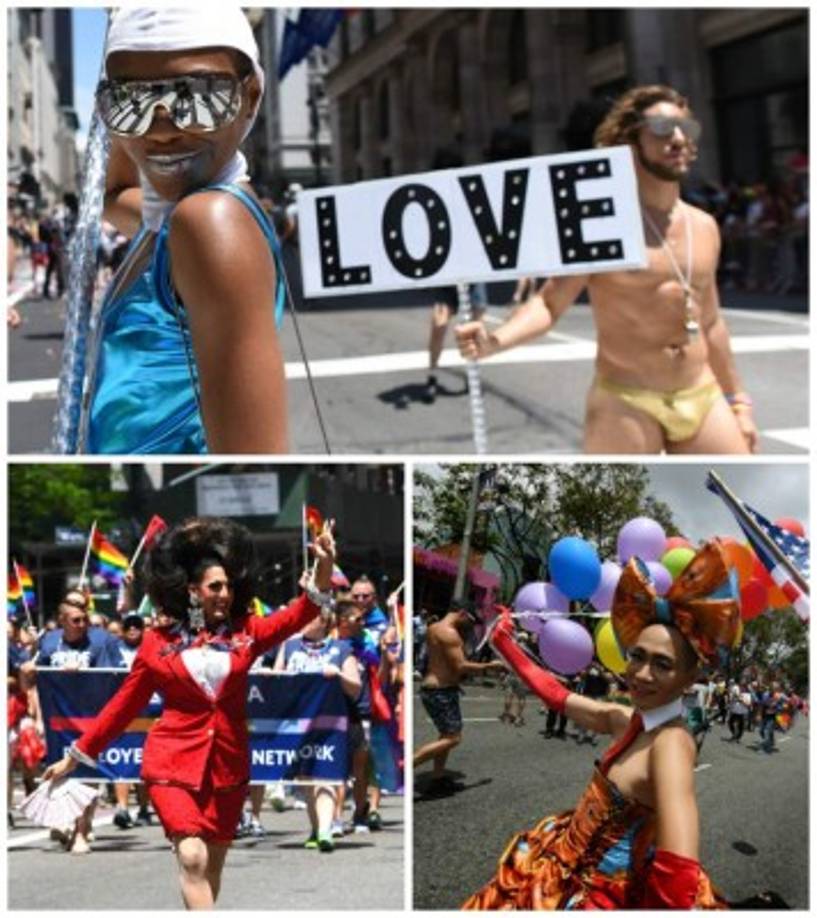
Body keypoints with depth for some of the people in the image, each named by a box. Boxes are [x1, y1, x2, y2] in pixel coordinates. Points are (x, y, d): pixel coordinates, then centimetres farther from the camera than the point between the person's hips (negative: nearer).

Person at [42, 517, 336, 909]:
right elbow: (124, 704, 8)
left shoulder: (245, 633, 4)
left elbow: (297, 616, -12)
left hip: (228, 765, 3)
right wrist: (77, 755, 11)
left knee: (211, 866, 10)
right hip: (173, 762, -3)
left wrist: (323, 570, -30)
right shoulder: (158, 641, 0)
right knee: (192, 858, -17)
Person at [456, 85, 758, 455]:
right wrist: (497, 339, -31)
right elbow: (550, 302, -12)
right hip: (626, 403, -6)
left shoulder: (704, 227, 10)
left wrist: (737, 400, 21)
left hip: (703, 400, 6)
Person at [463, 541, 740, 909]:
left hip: (605, 896, -8)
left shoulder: (671, 744, -27)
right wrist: (505, 645, 21)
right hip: (574, 873, 8)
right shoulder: (627, 719, -1)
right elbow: (559, 696, 17)